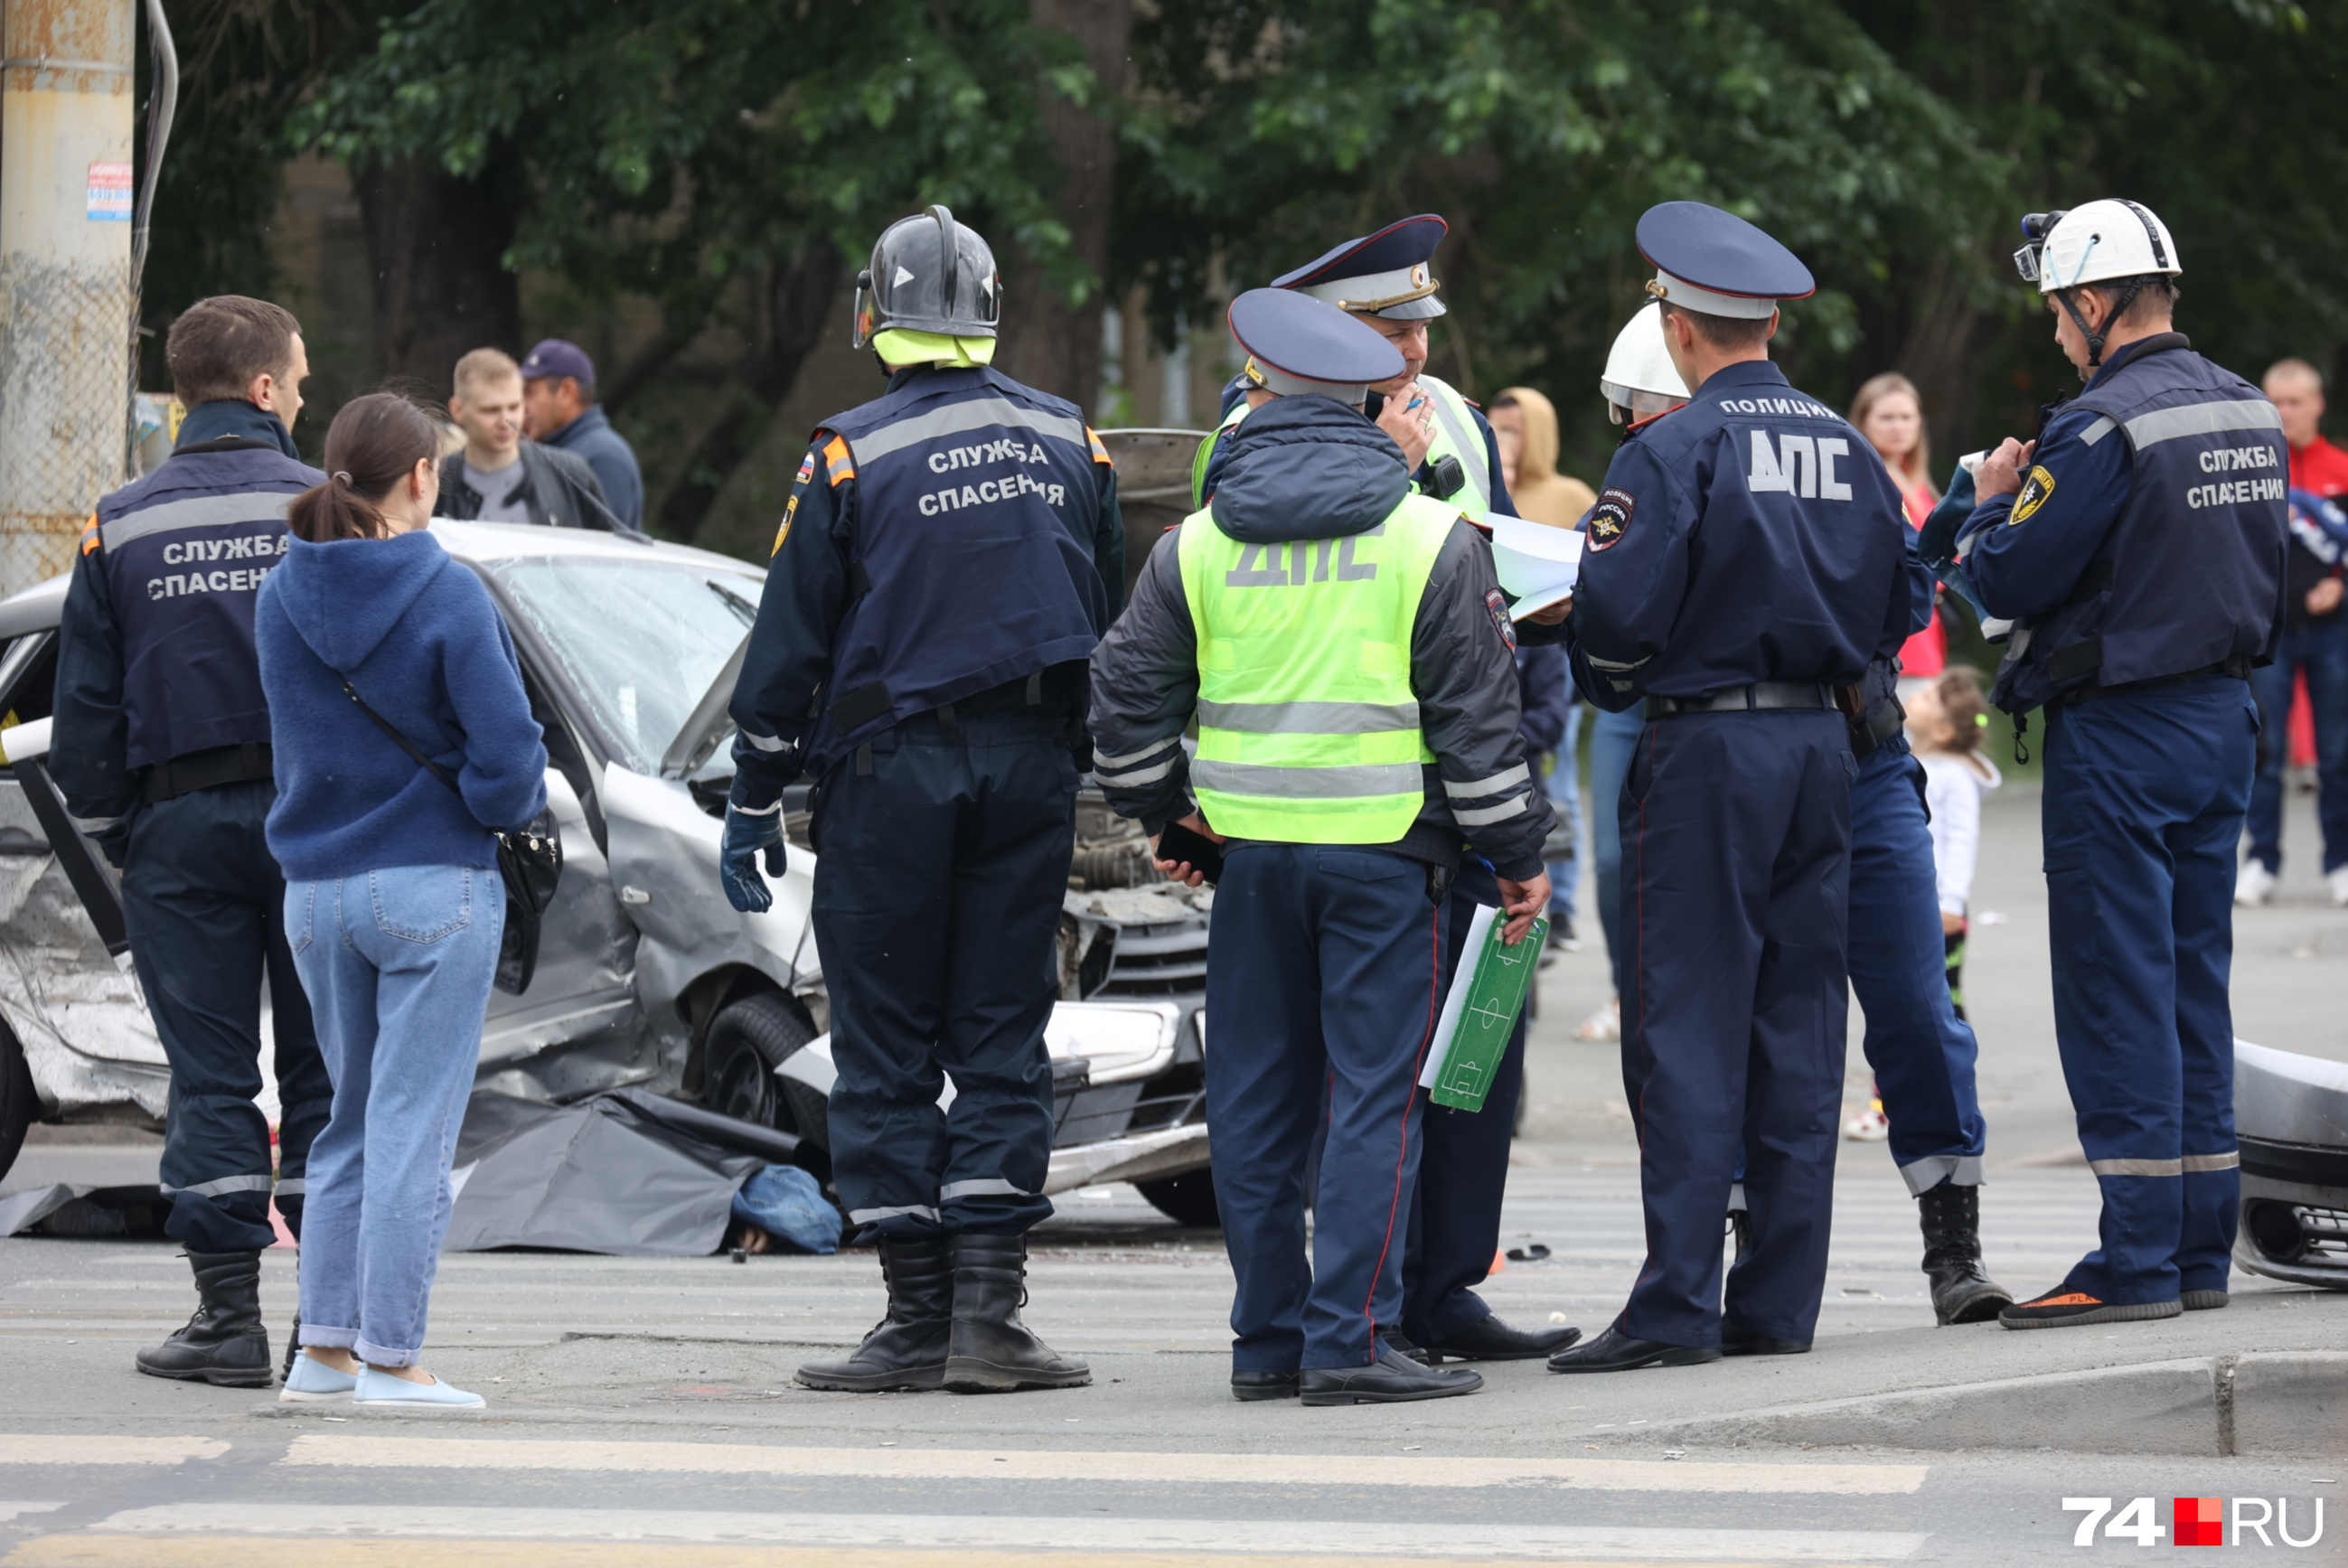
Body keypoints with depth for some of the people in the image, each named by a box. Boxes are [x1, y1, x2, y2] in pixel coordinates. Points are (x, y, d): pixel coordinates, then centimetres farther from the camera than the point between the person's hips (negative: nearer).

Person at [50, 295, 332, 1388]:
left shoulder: (123, 525, 2)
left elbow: (86, 703, 4)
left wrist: (108, 831, 14)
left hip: (179, 818, 1)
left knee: (209, 1078, 3)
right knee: (323, 1068, 7)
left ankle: (228, 1317, -1)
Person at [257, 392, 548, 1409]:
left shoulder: (280, 599, 3)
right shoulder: (446, 597, -13)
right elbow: (508, 753, -16)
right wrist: (508, 808, 4)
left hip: (315, 893, 5)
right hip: (435, 885, -5)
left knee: (350, 1119, 16)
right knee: (412, 1124, -1)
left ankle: (324, 1348, 15)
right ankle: (390, 1359, -1)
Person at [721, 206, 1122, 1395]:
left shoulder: (853, 458, -8)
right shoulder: (1069, 443, 6)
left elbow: (790, 641, -5)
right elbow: (1109, 625, 14)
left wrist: (753, 802, 2)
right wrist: (1095, 769, 24)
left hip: (891, 765, -4)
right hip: (1031, 764, 4)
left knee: (887, 1045, 3)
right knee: (1002, 1040, 6)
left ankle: (918, 1319, 0)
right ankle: (988, 1315, -2)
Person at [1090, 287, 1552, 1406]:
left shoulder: (1198, 545, 5)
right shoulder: (1431, 539, -3)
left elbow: (1127, 695, 10)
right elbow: (1477, 714, -3)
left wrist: (1160, 811, 25)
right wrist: (1517, 851, 5)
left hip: (1251, 850, 3)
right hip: (1385, 850, -3)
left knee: (1257, 1101, 10)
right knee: (1376, 1095, -3)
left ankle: (1268, 1338, 13)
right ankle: (1348, 1342, -10)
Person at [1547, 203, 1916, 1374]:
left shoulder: (1673, 451, -11)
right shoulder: (1845, 450, 8)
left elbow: (1615, 614, -16)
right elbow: (1897, 609, 14)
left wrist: (1608, 682, 5)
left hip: (1705, 749, -6)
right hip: (1822, 743, 6)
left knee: (1689, 1025, -5)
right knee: (1798, 1023, 8)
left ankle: (1678, 1305, -8)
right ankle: (1781, 1300, 10)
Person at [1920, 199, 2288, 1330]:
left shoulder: (2105, 427, -18)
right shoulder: (2248, 412, 9)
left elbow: (2009, 580, -18)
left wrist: (1991, 506, 4)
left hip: (2120, 729, -8)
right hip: (2224, 716, 8)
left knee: (2115, 992, -5)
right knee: (2193, 982, 13)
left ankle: (2139, 1258, -6)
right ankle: (2201, 1250, 15)